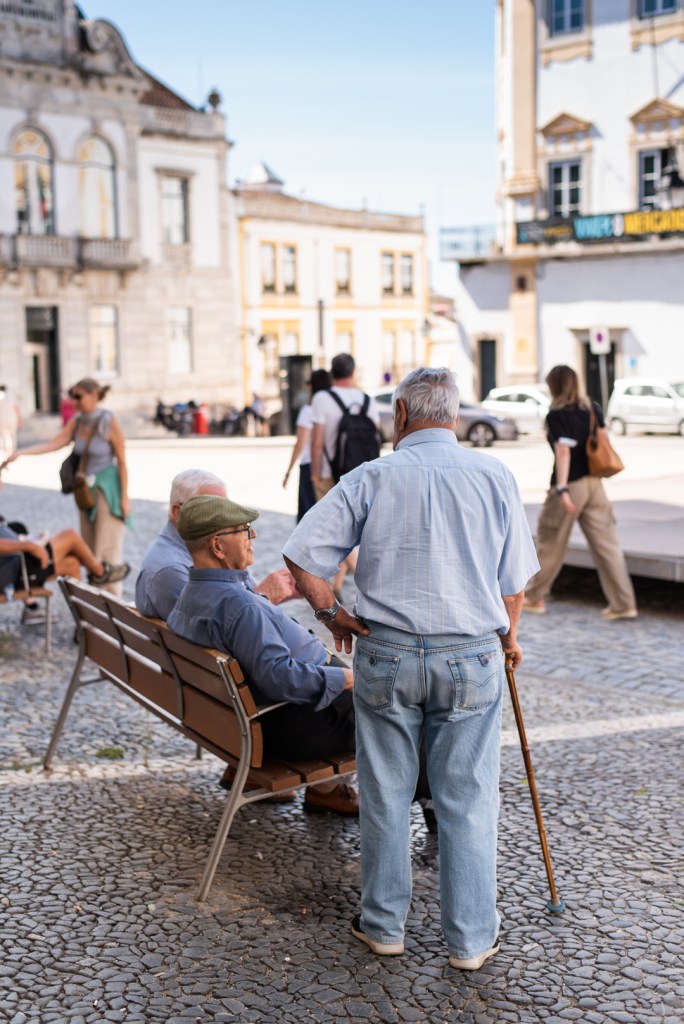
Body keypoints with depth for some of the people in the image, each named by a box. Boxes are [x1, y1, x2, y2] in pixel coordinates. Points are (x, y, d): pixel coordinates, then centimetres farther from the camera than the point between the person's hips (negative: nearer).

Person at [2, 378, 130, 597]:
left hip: (108, 488, -6)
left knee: (107, 545, -5)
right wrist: (21, 453, -15)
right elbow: (53, 444, -3)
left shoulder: (110, 423, -14)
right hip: (86, 488, 6)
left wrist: (124, 497, -14)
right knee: (90, 546, 10)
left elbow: (122, 462, -12)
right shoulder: (77, 422, 2)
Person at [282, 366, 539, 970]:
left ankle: (384, 924, 25)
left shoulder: (373, 478, -4)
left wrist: (332, 614, 6)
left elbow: (302, 553, -8)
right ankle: (471, 937, 19)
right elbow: (513, 580, 2)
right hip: (471, 656, 0)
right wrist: (508, 636, 20)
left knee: (385, 795, 13)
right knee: (468, 800, 9)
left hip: (385, 654, 0)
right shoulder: (495, 476, -1)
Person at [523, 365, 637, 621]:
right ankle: (624, 604, 2)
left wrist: (562, 489, -24)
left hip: (570, 485, -5)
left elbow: (563, 452, -19)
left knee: (550, 543, 10)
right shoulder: (593, 410, 8)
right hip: (594, 484, 6)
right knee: (606, 544, 4)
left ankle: (534, 598, 23)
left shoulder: (557, 415, -11)